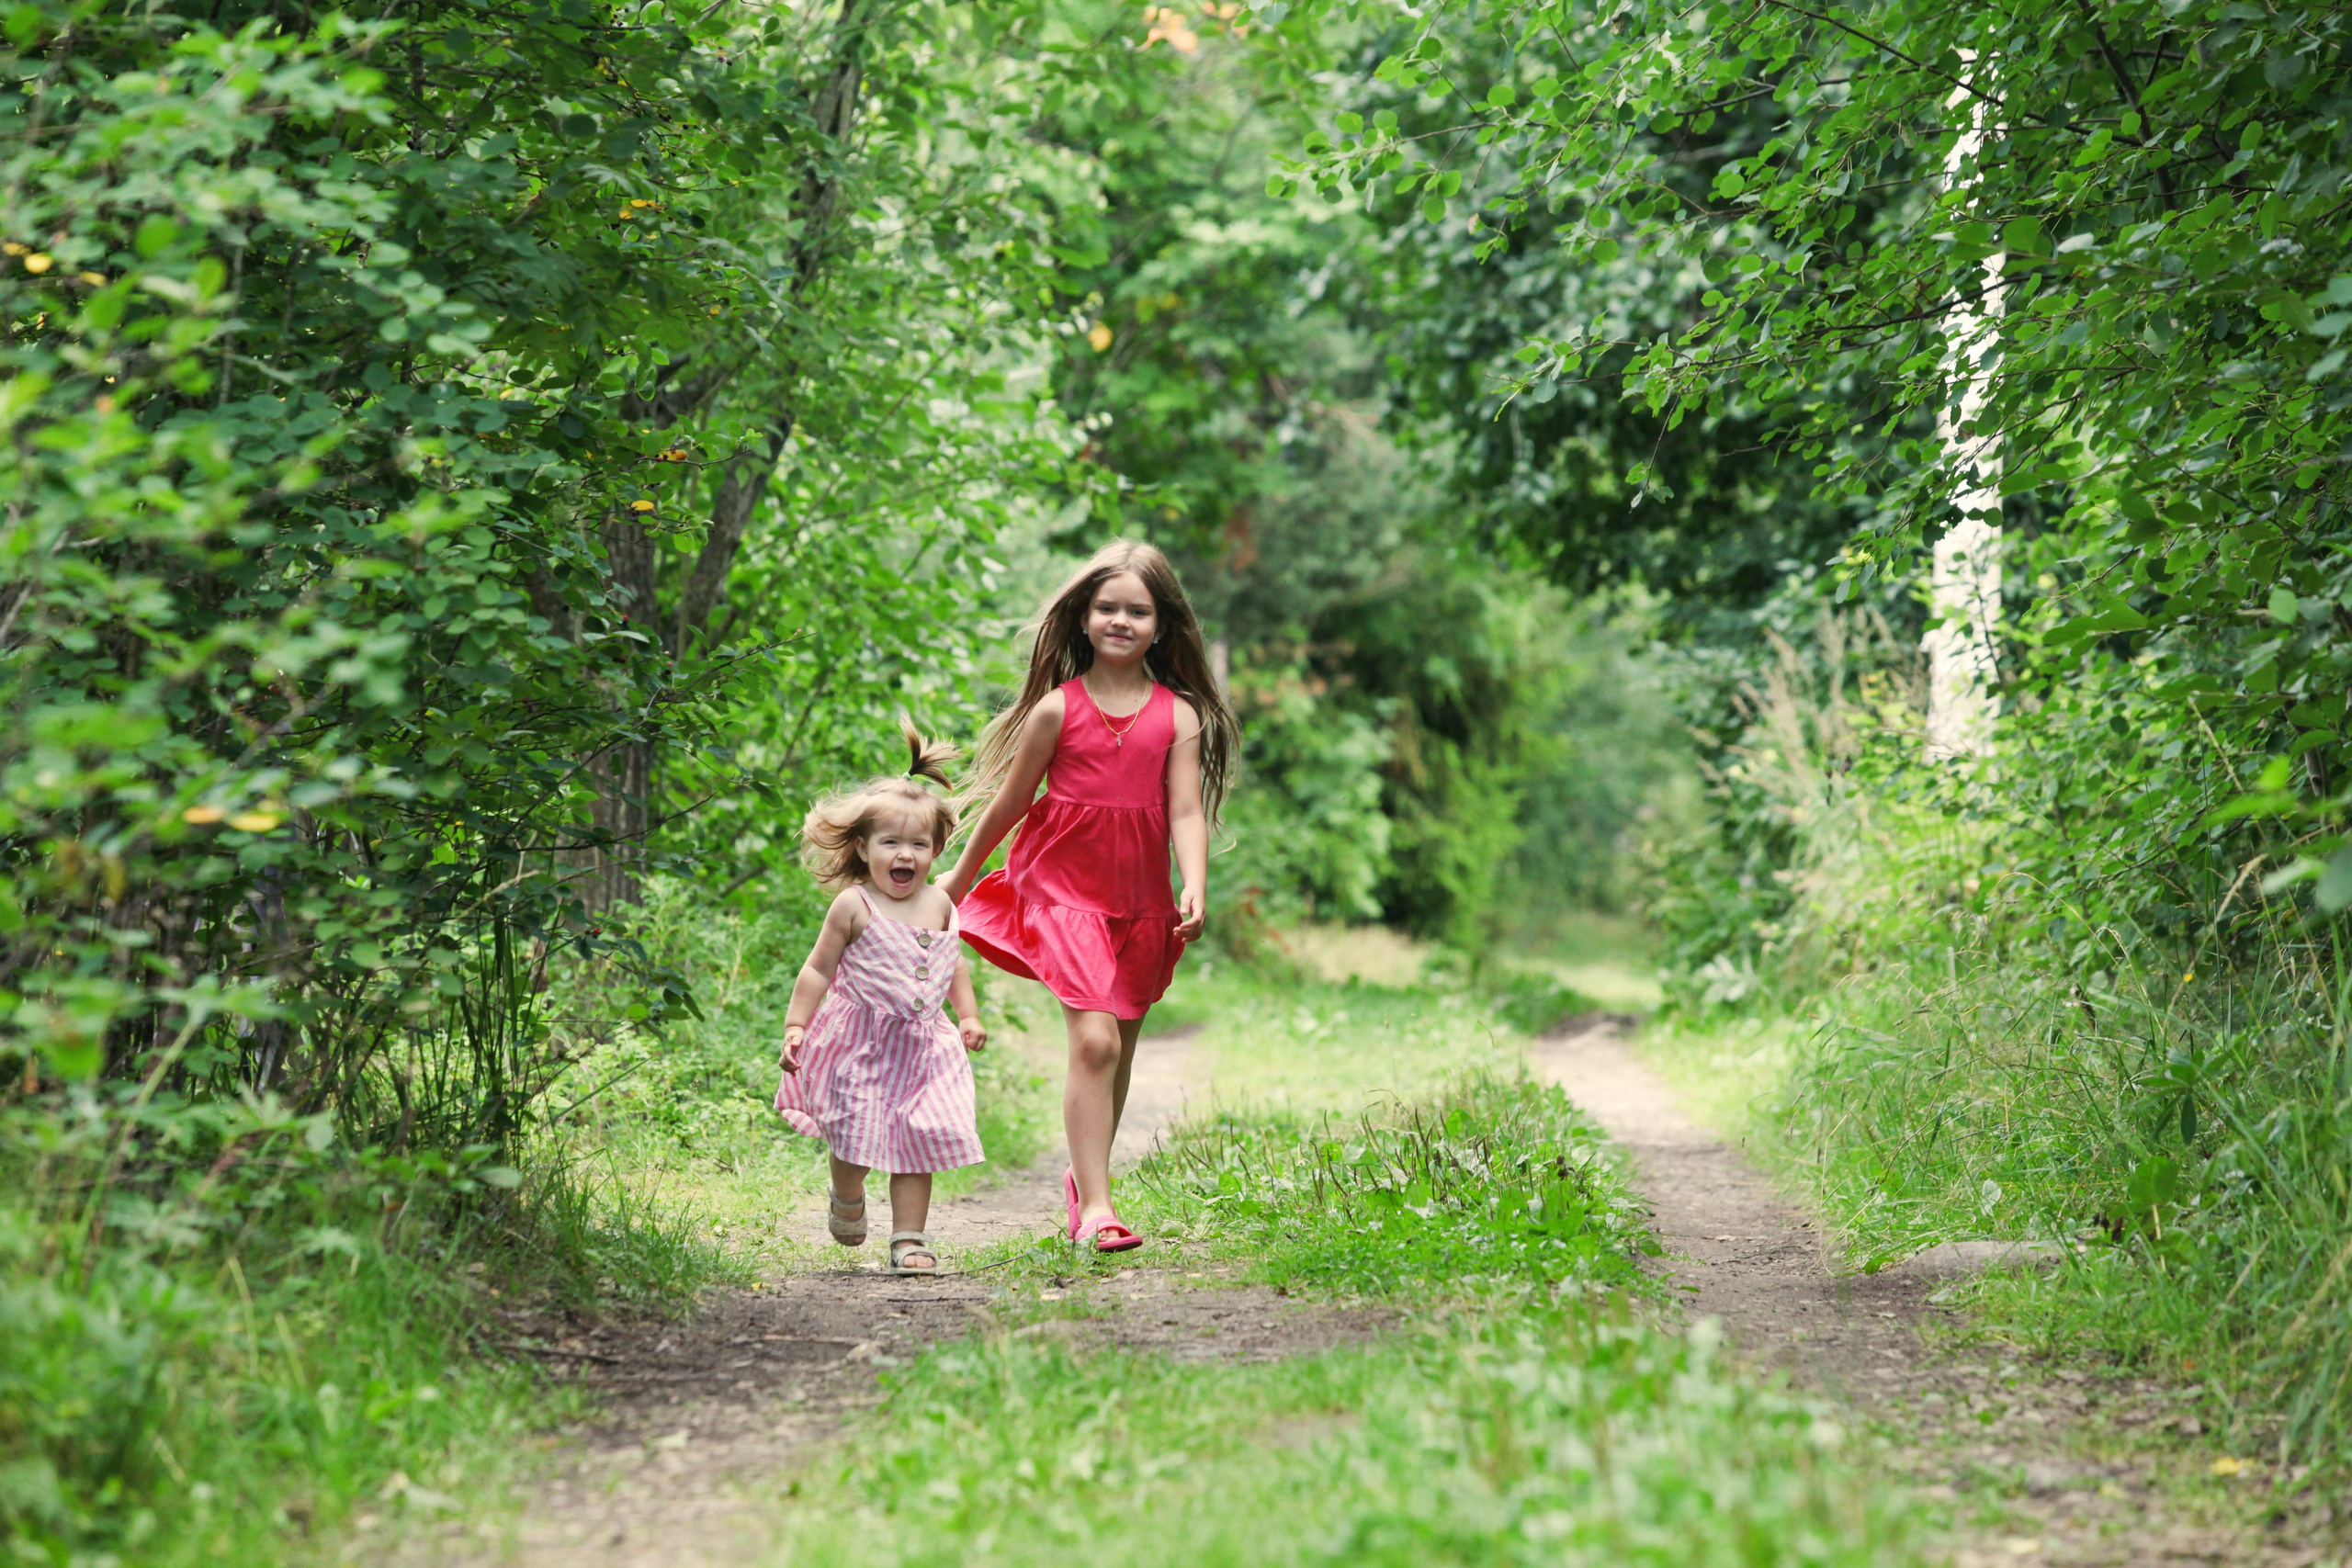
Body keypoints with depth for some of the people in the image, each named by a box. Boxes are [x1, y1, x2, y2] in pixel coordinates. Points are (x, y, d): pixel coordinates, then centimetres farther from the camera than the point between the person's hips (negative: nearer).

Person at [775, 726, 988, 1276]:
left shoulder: (938, 904, 6)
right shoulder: (854, 907, -8)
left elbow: (953, 963, 21)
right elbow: (819, 969, -4)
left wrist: (968, 1015, 17)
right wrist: (795, 1026, -9)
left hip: (922, 1043, 3)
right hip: (862, 1042, -3)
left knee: (916, 1144, -2)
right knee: (855, 1139, 1)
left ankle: (908, 1240, 5)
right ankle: (847, 1203, 33)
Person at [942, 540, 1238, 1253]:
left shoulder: (1178, 715, 1)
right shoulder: (1058, 708, -3)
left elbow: (1187, 812, -5)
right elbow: (1009, 801, 6)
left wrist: (1195, 889, -21)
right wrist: (959, 878, 15)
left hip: (1141, 901, 3)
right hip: (1064, 890, -3)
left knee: (1118, 1050, 12)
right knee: (1094, 1040, -17)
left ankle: (1085, 1177, 33)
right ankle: (1094, 1204, -17)